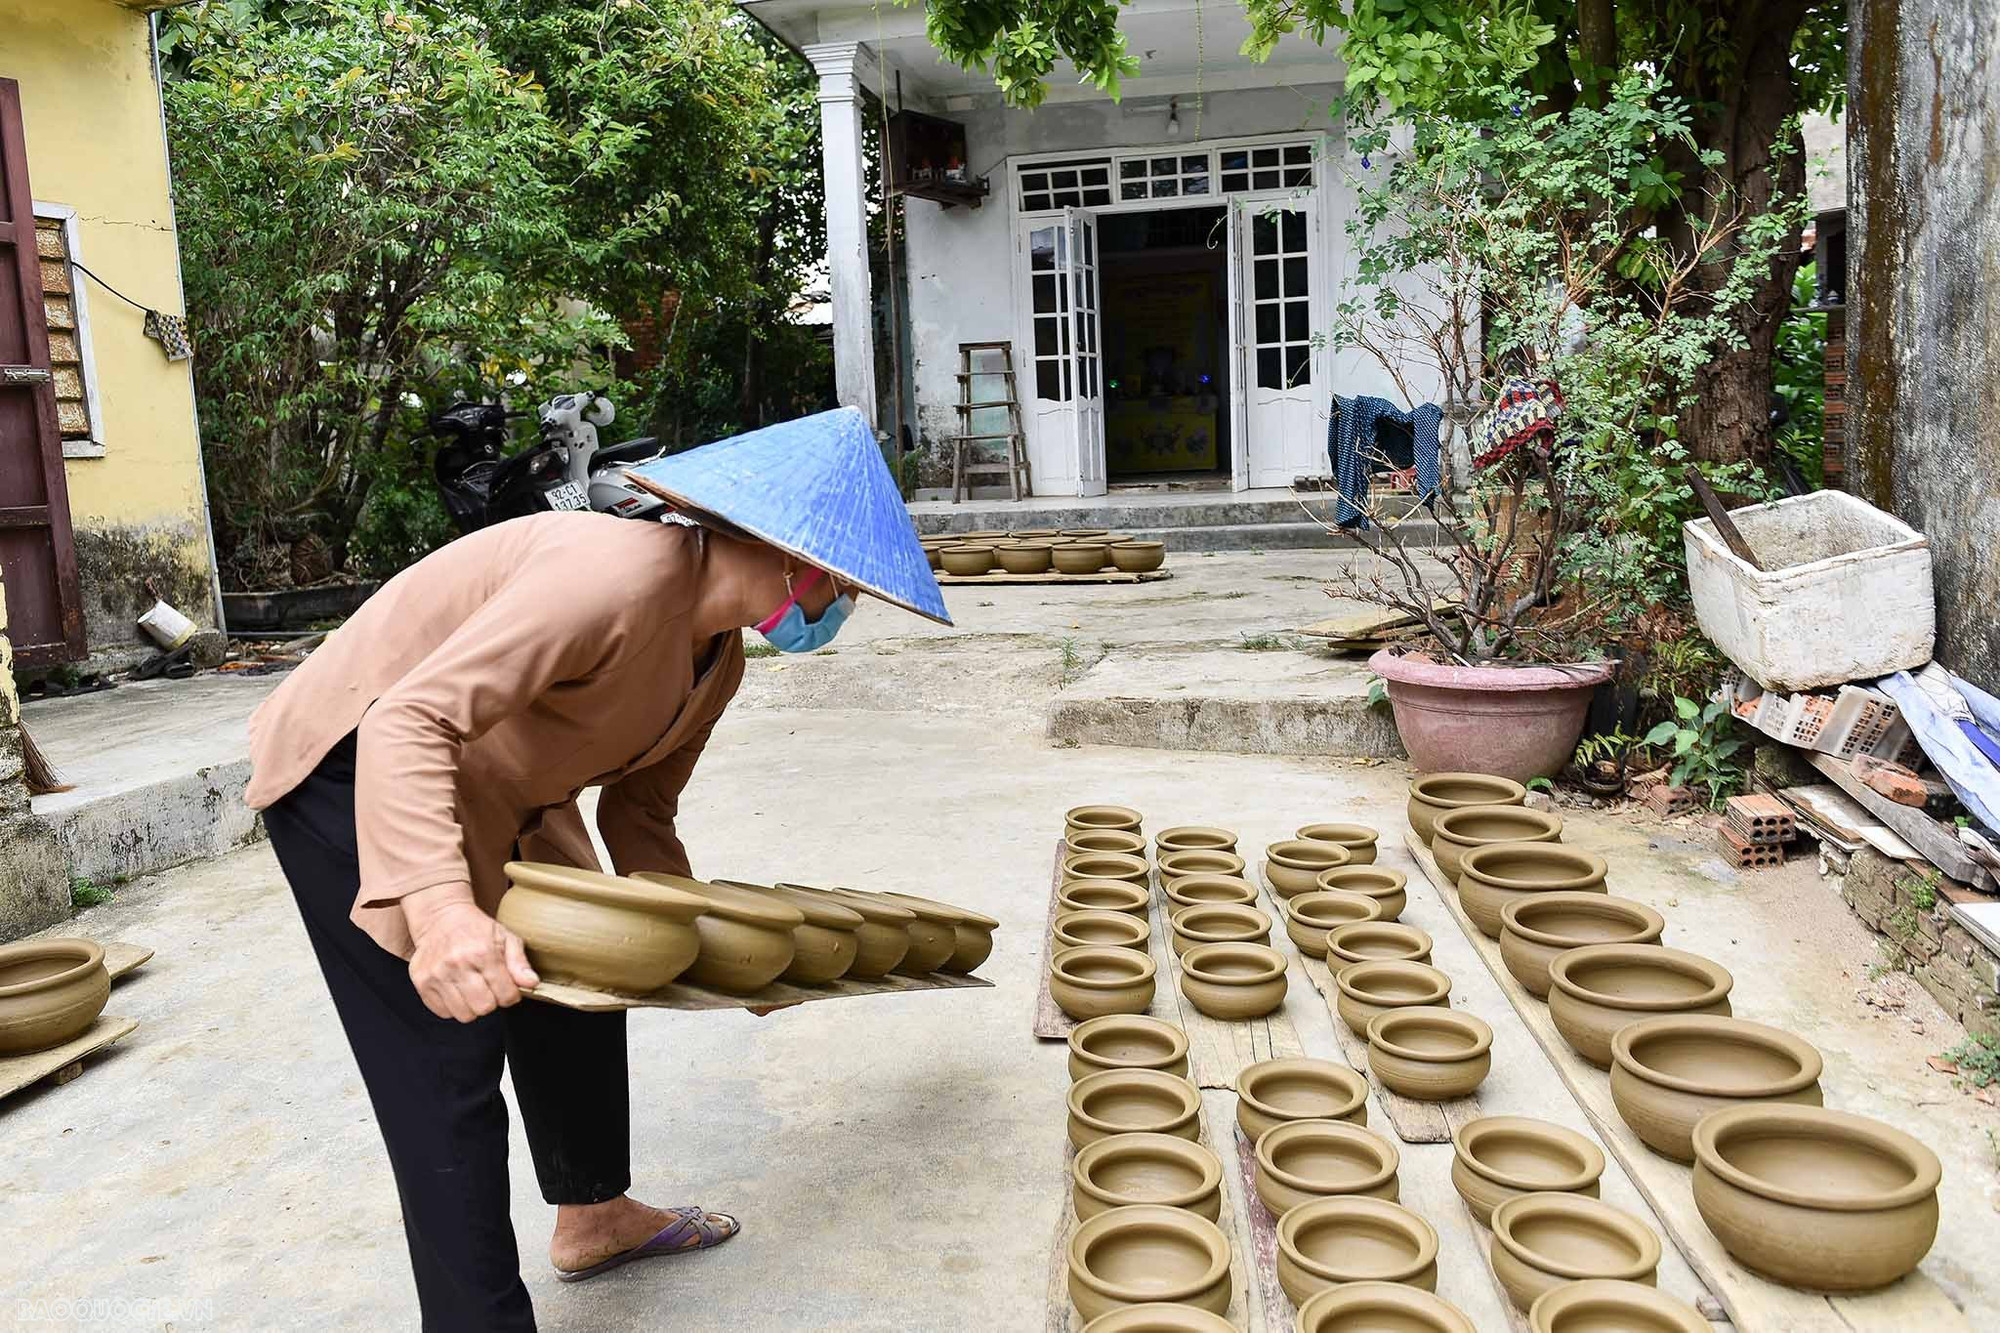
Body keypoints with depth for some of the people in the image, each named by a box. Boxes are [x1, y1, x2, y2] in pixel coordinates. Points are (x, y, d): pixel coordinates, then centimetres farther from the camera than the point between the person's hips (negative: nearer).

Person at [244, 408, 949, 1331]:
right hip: (355, 777, -9)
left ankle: (593, 1217, 35)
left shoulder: (719, 655, -3)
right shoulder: (623, 572, -33)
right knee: (449, 1061, -9)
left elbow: (638, 815, 6)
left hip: (483, 792, 9)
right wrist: (440, 905, -50)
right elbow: (408, 720, -38)